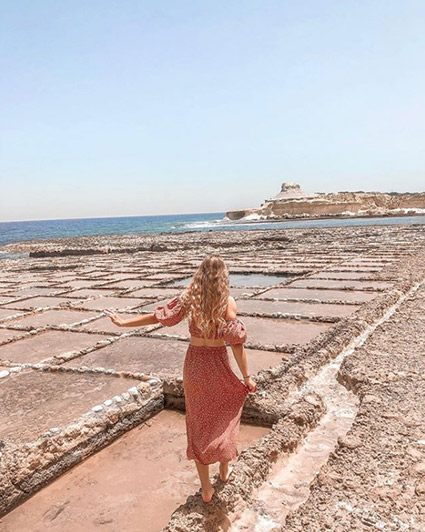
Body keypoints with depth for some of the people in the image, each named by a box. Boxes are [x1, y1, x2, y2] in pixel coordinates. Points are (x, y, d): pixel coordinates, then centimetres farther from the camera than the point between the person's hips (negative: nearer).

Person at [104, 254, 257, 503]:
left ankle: (206, 488, 23)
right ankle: (225, 469, 41)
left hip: (194, 365, 2)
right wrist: (247, 376, -8)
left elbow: (157, 317, -6)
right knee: (224, 417, 23)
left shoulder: (190, 298, -7)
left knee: (198, 425, 14)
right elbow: (236, 342, -15)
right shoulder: (228, 302, -13)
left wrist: (123, 322, 5)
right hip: (218, 364, -2)